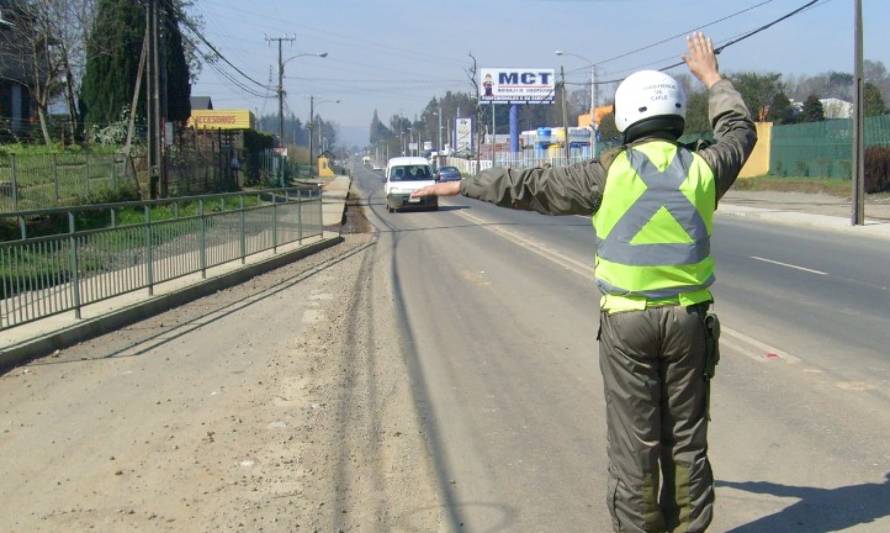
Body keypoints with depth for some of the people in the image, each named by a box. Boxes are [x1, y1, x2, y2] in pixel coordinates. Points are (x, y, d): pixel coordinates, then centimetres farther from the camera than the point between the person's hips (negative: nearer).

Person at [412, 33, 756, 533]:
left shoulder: (609, 173, -9)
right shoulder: (701, 168, -1)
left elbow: (532, 186, -1)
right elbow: (740, 130, 21)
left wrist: (463, 186, 10)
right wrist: (712, 76, 33)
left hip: (627, 321, -2)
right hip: (689, 318, 2)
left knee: (634, 438, 6)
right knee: (686, 436, 12)